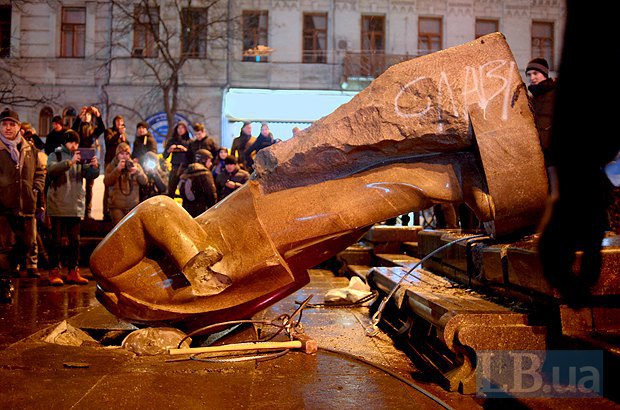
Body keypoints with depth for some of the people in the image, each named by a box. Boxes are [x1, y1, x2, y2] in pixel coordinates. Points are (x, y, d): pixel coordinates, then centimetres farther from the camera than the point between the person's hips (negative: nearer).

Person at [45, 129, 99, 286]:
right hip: (58, 205, -4)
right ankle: (54, 271, 8)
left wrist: (94, 166, -18)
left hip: (76, 206, 4)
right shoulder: (55, 155, 1)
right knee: (56, 240, 1)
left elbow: (90, 175, 3)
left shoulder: (81, 157, 10)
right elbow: (51, 169, -19)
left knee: (75, 240, 7)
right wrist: (70, 162, -31)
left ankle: (73, 272, 14)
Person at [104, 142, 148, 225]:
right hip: (117, 206, -1)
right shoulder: (111, 166, 5)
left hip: (133, 206, 1)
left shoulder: (135, 165, 8)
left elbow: (144, 181, -2)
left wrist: (137, 171, -20)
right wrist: (118, 169, -19)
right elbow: (106, 183, -10)